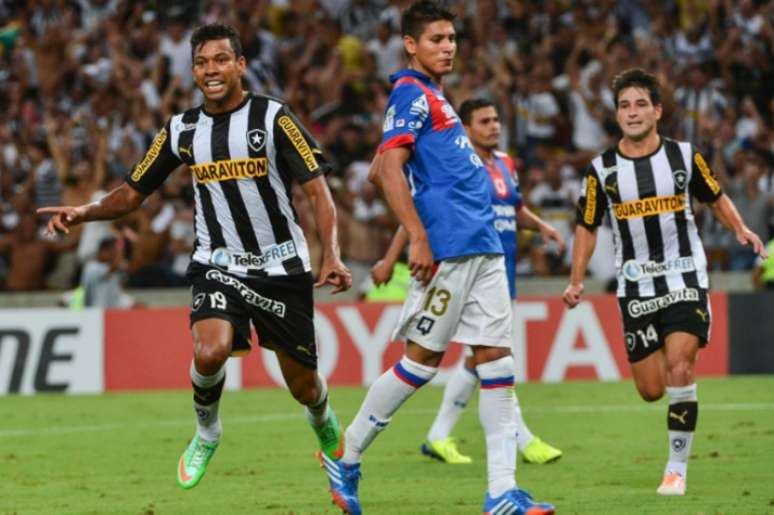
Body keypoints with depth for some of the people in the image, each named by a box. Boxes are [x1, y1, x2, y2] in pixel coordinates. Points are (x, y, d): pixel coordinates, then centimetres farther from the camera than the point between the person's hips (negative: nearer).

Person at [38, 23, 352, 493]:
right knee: (210, 352, -28)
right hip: (218, 265, 1)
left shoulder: (273, 118, -9)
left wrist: (332, 255, -24)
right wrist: (84, 213, -9)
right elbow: (133, 193, 10)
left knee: (303, 387, 7)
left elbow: (317, 188, -11)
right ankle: (206, 433, 2)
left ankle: (326, 426, 44)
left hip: (281, 268, -1)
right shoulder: (182, 130, 2)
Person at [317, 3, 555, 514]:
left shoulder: (431, 96, 21)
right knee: (422, 359, -3)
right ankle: (345, 457, 12)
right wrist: (419, 238, -22)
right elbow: (390, 169, -18)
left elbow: (381, 171, 28)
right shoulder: (411, 95, -7)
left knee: (497, 357, 1)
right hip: (448, 249, -9)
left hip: (482, 248, 9)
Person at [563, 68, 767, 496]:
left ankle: (677, 467, -9)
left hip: (685, 279, -2)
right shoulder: (601, 170, -1)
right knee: (650, 390, 1)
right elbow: (587, 226, 10)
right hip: (635, 286, 2)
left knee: (678, 368, -20)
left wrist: (740, 229, -4)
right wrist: (576, 280, 2)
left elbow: (715, 198, 14)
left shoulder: (684, 156, -1)